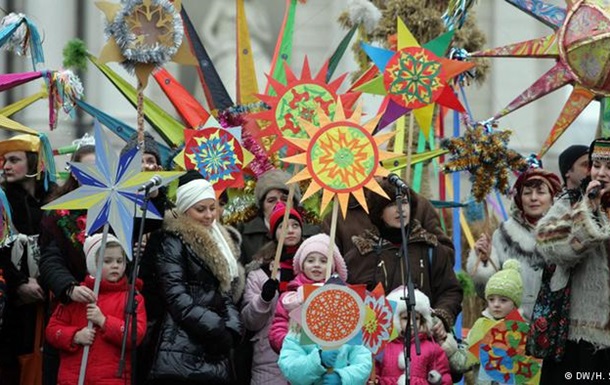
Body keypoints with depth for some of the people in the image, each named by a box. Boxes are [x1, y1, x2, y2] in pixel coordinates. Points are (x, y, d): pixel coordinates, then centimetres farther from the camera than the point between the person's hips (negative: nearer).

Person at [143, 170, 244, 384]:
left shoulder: (219, 242, 22)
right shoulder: (172, 243, -3)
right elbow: (177, 298, -12)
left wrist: (231, 330, 1)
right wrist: (216, 330, -14)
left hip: (215, 353, 8)